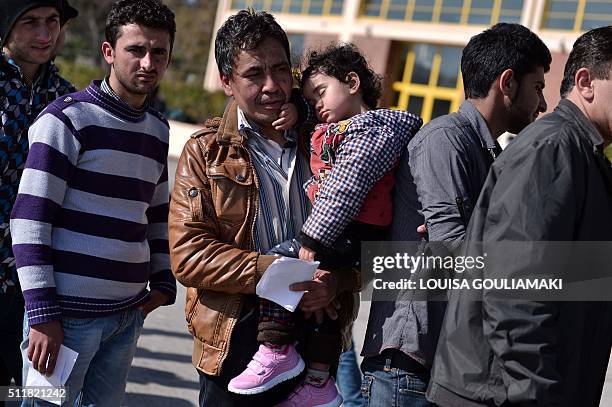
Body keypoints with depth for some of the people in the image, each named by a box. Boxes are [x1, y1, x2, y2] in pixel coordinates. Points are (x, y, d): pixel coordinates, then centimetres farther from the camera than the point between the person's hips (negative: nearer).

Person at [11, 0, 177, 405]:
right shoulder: (69, 118, -8)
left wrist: (163, 282, 13)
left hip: (129, 312, 6)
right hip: (69, 312, -6)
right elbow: (29, 221, -12)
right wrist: (43, 314, -15)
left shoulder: (159, 131, 12)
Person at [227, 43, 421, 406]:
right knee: (322, 303, 19)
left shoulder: (367, 126, -10)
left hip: (352, 236, -11)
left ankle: (278, 352, -11)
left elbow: (346, 187, -21)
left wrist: (313, 240, -23)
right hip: (351, 241, 11)